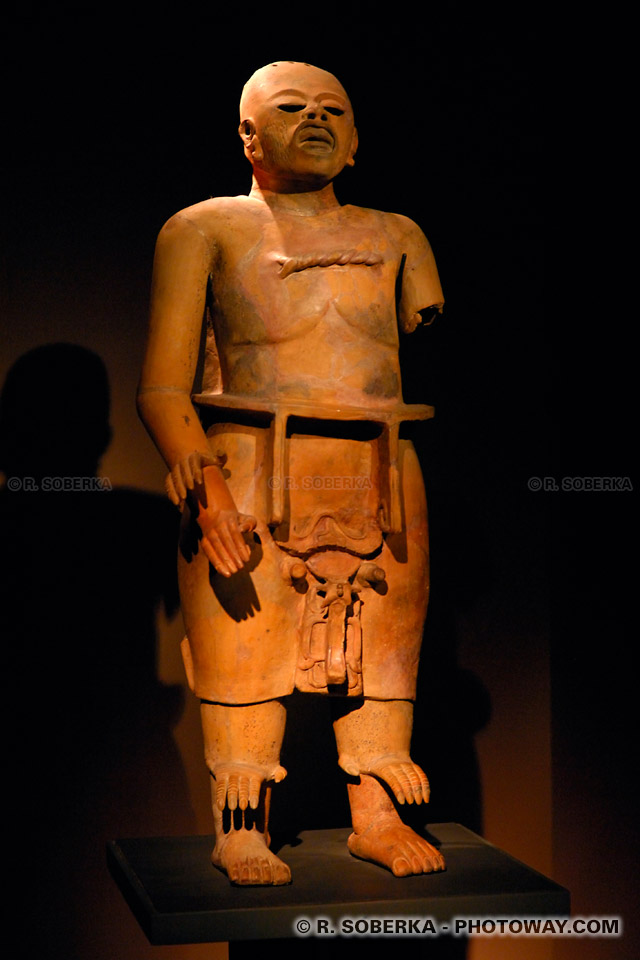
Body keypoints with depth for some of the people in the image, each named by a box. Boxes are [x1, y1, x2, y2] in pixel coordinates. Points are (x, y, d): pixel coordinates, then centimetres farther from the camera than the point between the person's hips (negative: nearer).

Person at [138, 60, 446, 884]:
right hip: (251, 473, -3)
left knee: (382, 650, 7)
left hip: (380, 476, 4)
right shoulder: (205, 230, 7)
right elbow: (162, 387, -1)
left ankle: (378, 819, 21)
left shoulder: (396, 238, 19)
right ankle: (241, 832, 13)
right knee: (244, 653, -1)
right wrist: (201, 487, -16)